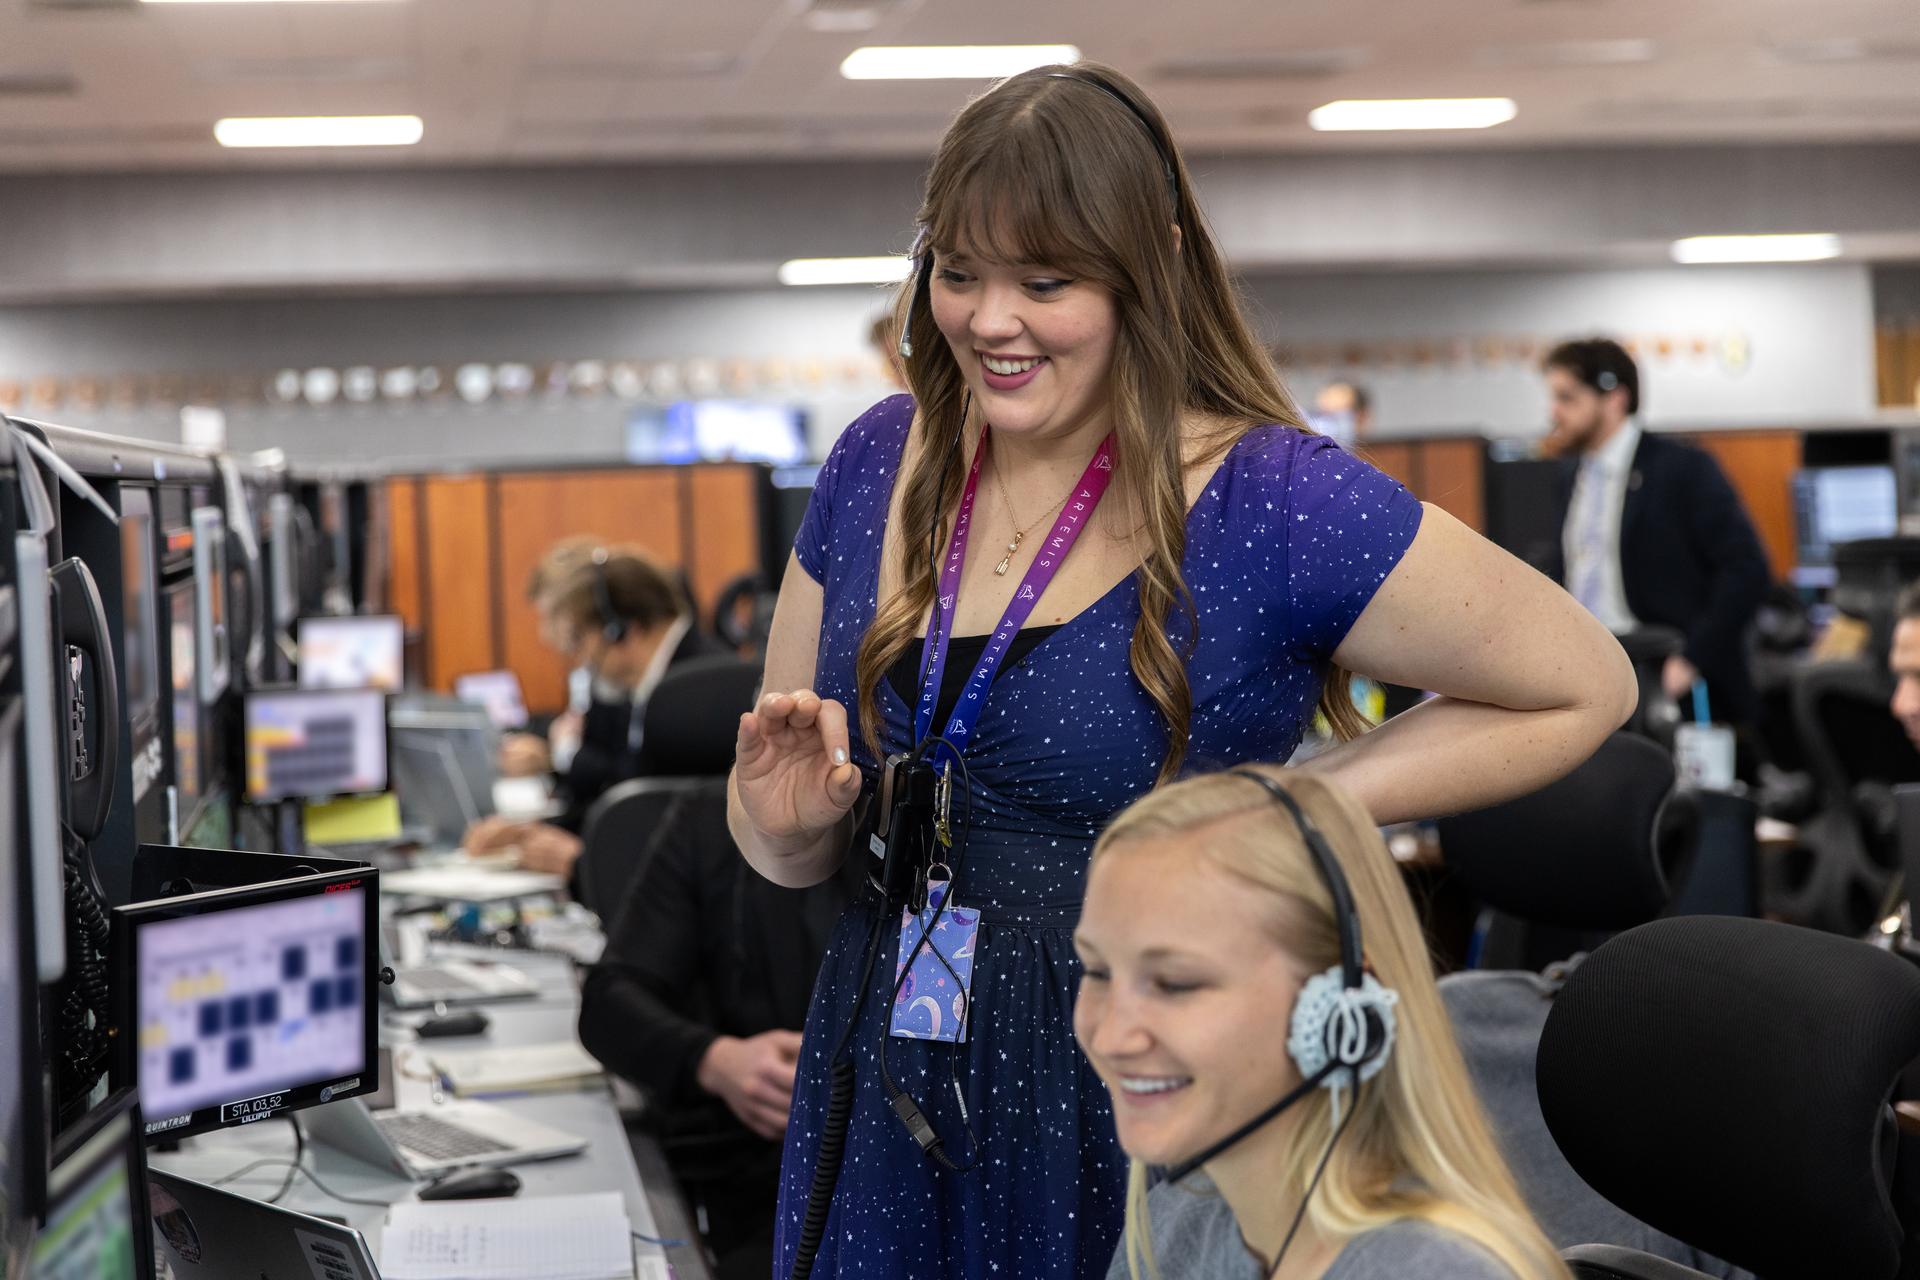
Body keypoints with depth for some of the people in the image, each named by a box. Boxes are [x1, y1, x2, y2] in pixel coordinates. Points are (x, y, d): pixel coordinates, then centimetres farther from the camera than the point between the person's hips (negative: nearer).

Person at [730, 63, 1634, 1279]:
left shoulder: (1271, 503, -13)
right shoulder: (878, 465, 1)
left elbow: (1584, 685, -6)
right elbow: (798, 855, 10)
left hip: (1141, 1117, -4)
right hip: (884, 1099, 5)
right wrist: (786, 819, -13)